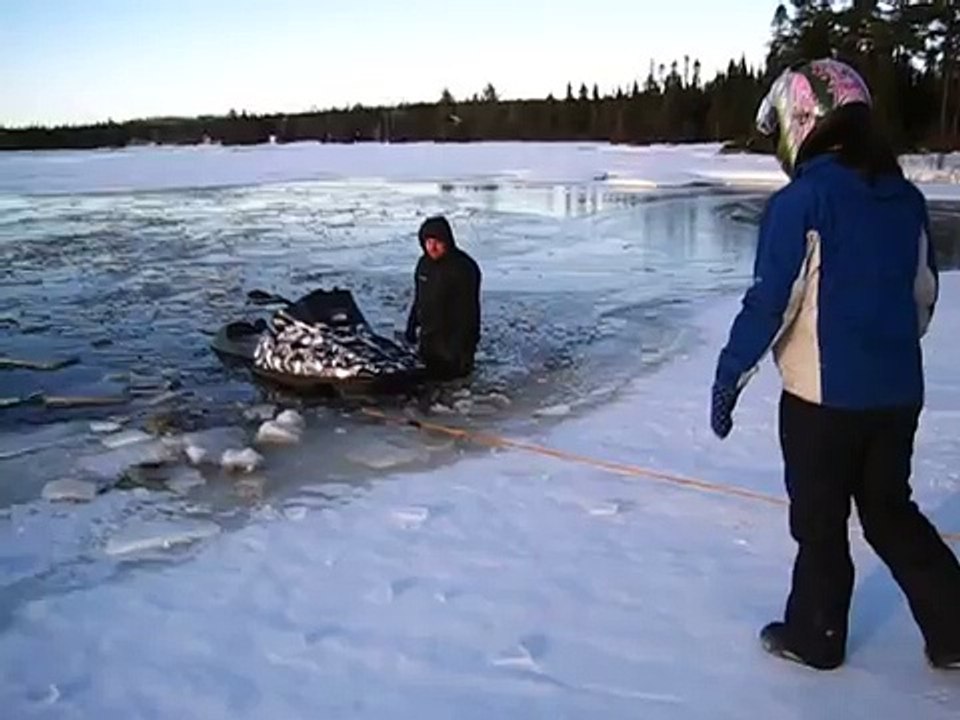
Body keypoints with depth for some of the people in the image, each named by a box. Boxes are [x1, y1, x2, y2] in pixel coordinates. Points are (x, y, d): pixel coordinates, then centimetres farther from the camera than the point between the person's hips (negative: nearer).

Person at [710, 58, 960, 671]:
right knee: (891, 511, 22)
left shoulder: (801, 201, -15)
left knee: (819, 520, 10)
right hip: (899, 392, 6)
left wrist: (729, 378, -8)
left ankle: (814, 637, 26)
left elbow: (769, 303, -17)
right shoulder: (905, 196, 6)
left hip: (824, 395, -6)